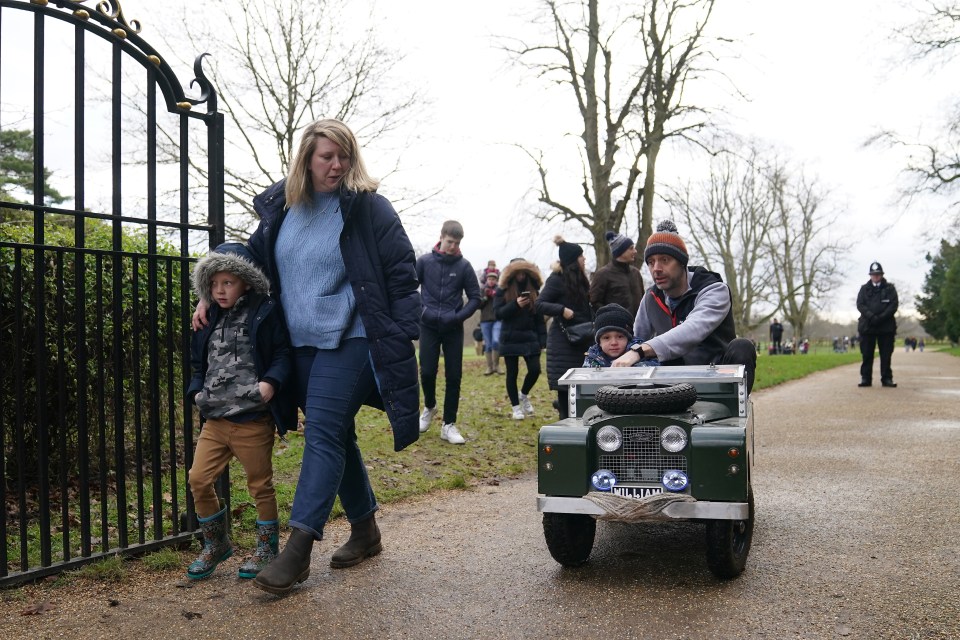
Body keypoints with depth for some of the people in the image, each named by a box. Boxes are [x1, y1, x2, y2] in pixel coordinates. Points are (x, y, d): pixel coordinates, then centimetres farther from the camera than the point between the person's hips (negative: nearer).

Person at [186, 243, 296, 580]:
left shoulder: (265, 313, -5)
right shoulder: (210, 320, 12)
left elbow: (283, 353, -8)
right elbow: (199, 363, 22)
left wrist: (271, 382, -23)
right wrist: (197, 391, 6)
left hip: (253, 419, -6)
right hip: (215, 419, 6)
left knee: (260, 485, 6)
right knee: (199, 480, 3)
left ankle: (267, 548, 23)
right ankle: (216, 543, 24)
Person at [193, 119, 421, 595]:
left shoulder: (367, 207, -5)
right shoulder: (282, 207, 10)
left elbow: (401, 273, -6)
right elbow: (252, 260, 24)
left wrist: (403, 335, -11)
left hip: (348, 341, -6)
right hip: (301, 343, 6)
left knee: (323, 434, -10)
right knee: (337, 436, 12)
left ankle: (297, 550, -8)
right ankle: (365, 530, 27)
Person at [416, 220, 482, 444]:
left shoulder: (464, 266, -1)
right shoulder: (424, 261, -1)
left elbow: (475, 298, 2)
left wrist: (458, 316, -12)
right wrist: (420, 310, -9)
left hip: (453, 329, 0)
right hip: (429, 327, 0)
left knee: (454, 377, 0)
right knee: (427, 372, -1)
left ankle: (449, 425, 9)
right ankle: (429, 407, 30)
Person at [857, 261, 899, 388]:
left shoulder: (889, 288, 8)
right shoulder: (864, 289, 12)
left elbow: (894, 305, -2)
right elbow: (860, 304, 1)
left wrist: (881, 317, -15)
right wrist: (871, 316, -15)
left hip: (886, 326, -1)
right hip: (867, 326, 1)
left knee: (886, 354, 1)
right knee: (867, 354, 2)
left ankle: (887, 378, 7)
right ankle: (865, 378, 6)